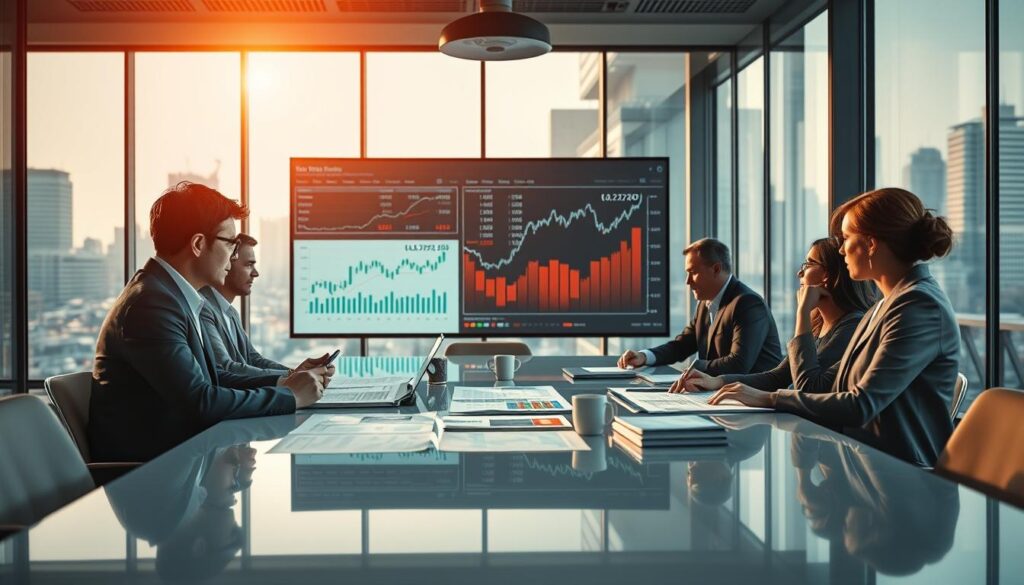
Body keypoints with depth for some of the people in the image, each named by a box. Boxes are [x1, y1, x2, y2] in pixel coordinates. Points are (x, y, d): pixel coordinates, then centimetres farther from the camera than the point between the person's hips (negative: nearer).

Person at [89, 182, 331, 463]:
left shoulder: (172, 294, 8)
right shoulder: (150, 303, -20)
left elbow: (209, 377, 10)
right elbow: (200, 401, -24)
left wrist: (282, 382, 0)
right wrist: (289, 397, -15)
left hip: (173, 448, 8)